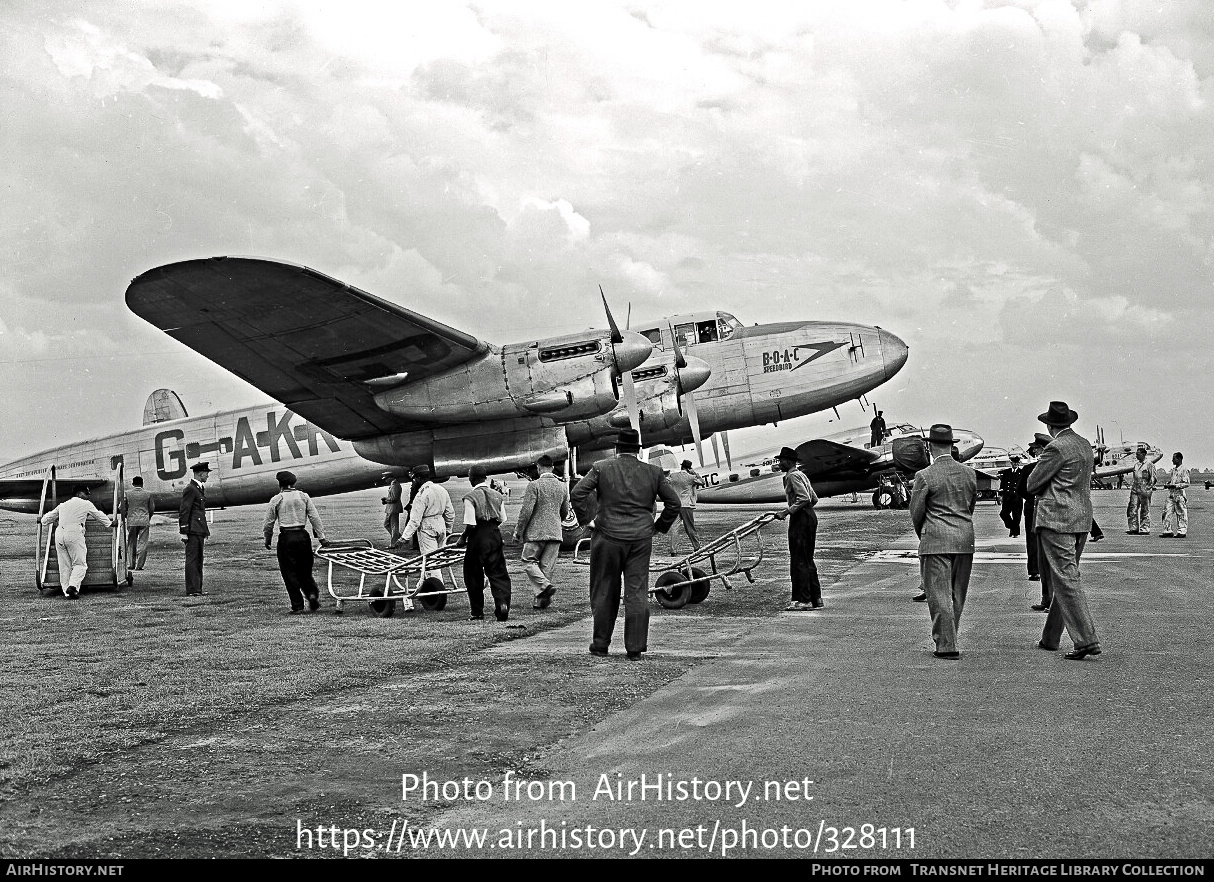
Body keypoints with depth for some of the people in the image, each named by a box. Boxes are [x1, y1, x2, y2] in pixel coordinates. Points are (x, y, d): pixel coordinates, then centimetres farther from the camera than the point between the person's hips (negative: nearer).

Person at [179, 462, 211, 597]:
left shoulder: (200, 489, 18)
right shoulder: (190, 489, -12)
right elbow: (184, 511, -15)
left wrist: (206, 530, 21)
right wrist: (183, 532, -18)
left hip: (199, 531, 10)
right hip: (192, 530, -10)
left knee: (198, 560, 12)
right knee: (192, 559, -7)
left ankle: (197, 589, 17)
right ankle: (191, 590, -7)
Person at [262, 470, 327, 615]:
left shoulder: (276, 500, 1)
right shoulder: (304, 497, 7)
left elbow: (267, 524, 5)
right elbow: (315, 518, 2)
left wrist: (267, 540, 20)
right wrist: (321, 537, 4)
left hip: (286, 538, -3)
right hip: (303, 536, 3)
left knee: (289, 572, 4)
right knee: (304, 571, 16)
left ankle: (297, 606, 1)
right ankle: (313, 593, -8)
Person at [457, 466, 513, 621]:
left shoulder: (470, 497, -12)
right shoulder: (497, 495, 6)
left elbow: (470, 524, -16)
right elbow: (502, 519, 10)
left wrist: (462, 538, -1)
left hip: (478, 538, -4)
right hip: (495, 536, 5)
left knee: (473, 575, 9)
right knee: (498, 572, 7)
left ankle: (477, 611, 13)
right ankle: (503, 602, -14)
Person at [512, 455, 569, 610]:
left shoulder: (534, 485, -11)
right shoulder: (563, 486, 7)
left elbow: (526, 511, -13)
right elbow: (565, 513, 16)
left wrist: (518, 531, -2)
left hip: (536, 532, -5)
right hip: (555, 533, 5)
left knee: (529, 562, 7)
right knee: (547, 566, 8)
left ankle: (545, 585, -15)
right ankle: (541, 600, 9)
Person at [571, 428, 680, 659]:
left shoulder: (601, 468, -3)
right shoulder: (653, 472, 3)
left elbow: (577, 494, -10)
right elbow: (673, 502, 5)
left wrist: (585, 518, 3)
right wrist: (660, 525, 15)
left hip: (609, 538, -1)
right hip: (641, 539, 1)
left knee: (605, 592, 11)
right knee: (637, 593, 4)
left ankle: (601, 643, 18)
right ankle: (635, 647, 3)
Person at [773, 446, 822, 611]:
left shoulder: (792, 476, -11)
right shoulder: (801, 475, 19)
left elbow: (804, 498, -22)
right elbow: (814, 499, 20)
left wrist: (787, 512, -21)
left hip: (800, 518, -10)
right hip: (810, 516, 10)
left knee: (799, 561, -7)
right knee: (808, 560, 13)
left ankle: (802, 600, -7)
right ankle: (815, 599, 15)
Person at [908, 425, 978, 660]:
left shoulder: (925, 476, -9)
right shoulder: (969, 474, 6)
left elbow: (916, 511, -3)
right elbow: (971, 506, 13)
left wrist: (921, 534, 15)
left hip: (936, 542, -5)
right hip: (965, 540, 5)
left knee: (939, 594, -1)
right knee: (957, 595, 13)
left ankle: (947, 645, -4)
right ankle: (946, 639, 22)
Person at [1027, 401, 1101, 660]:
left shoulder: (1056, 448, -14)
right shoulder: (1085, 445, 13)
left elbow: (1032, 485, -8)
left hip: (1057, 519, -9)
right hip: (1082, 519, 9)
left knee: (1066, 580, -9)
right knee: (1064, 579, 15)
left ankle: (1086, 640, -14)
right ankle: (1050, 639, 24)